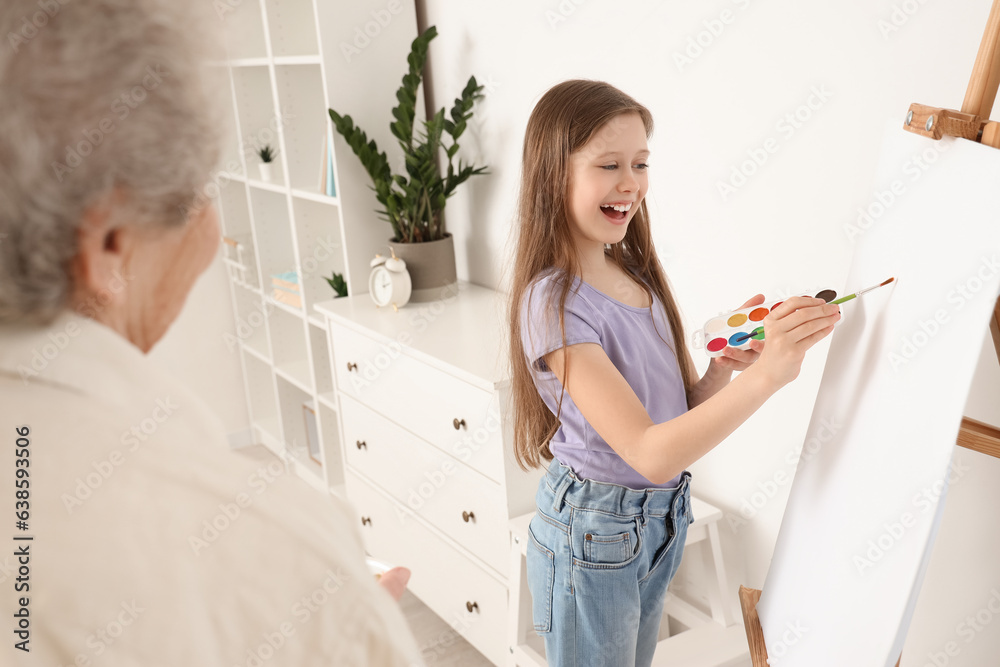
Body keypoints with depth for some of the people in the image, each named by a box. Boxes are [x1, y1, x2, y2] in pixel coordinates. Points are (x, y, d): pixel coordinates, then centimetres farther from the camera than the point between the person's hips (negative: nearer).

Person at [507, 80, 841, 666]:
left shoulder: (638, 274, -1)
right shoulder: (554, 303, -25)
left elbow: (686, 408, 2)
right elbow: (651, 453, -31)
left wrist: (724, 369, -18)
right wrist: (766, 374, -38)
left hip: (664, 518, 7)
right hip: (596, 533, -7)